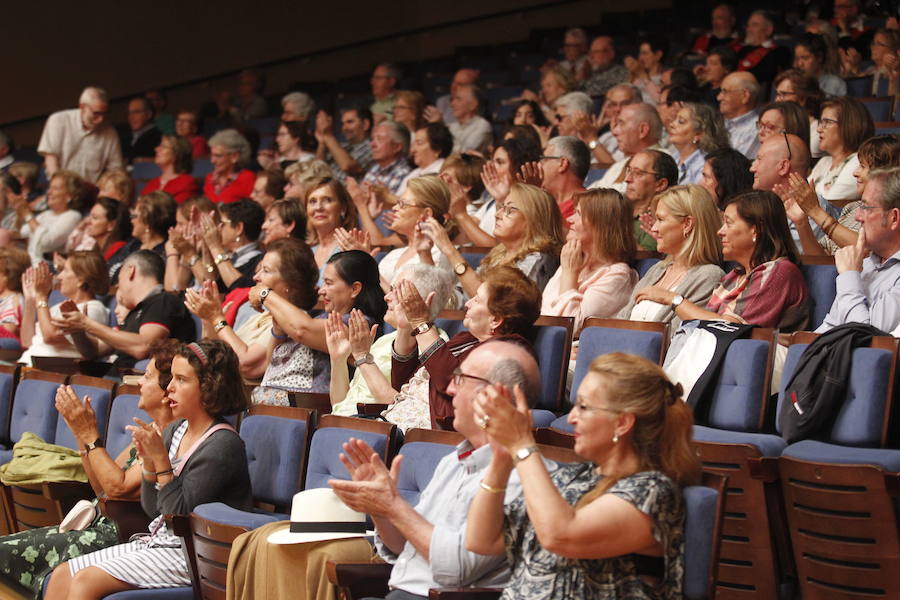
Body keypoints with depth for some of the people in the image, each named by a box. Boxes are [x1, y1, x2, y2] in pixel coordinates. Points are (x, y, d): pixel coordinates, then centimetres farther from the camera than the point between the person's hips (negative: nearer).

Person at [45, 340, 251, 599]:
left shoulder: (222, 445, -16)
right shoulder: (176, 430, 10)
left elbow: (181, 514, -18)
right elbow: (152, 507, 13)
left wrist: (161, 458, -19)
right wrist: (148, 458, -3)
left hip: (192, 554, -9)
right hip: (159, 540, 9)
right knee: (62, 574, 0)